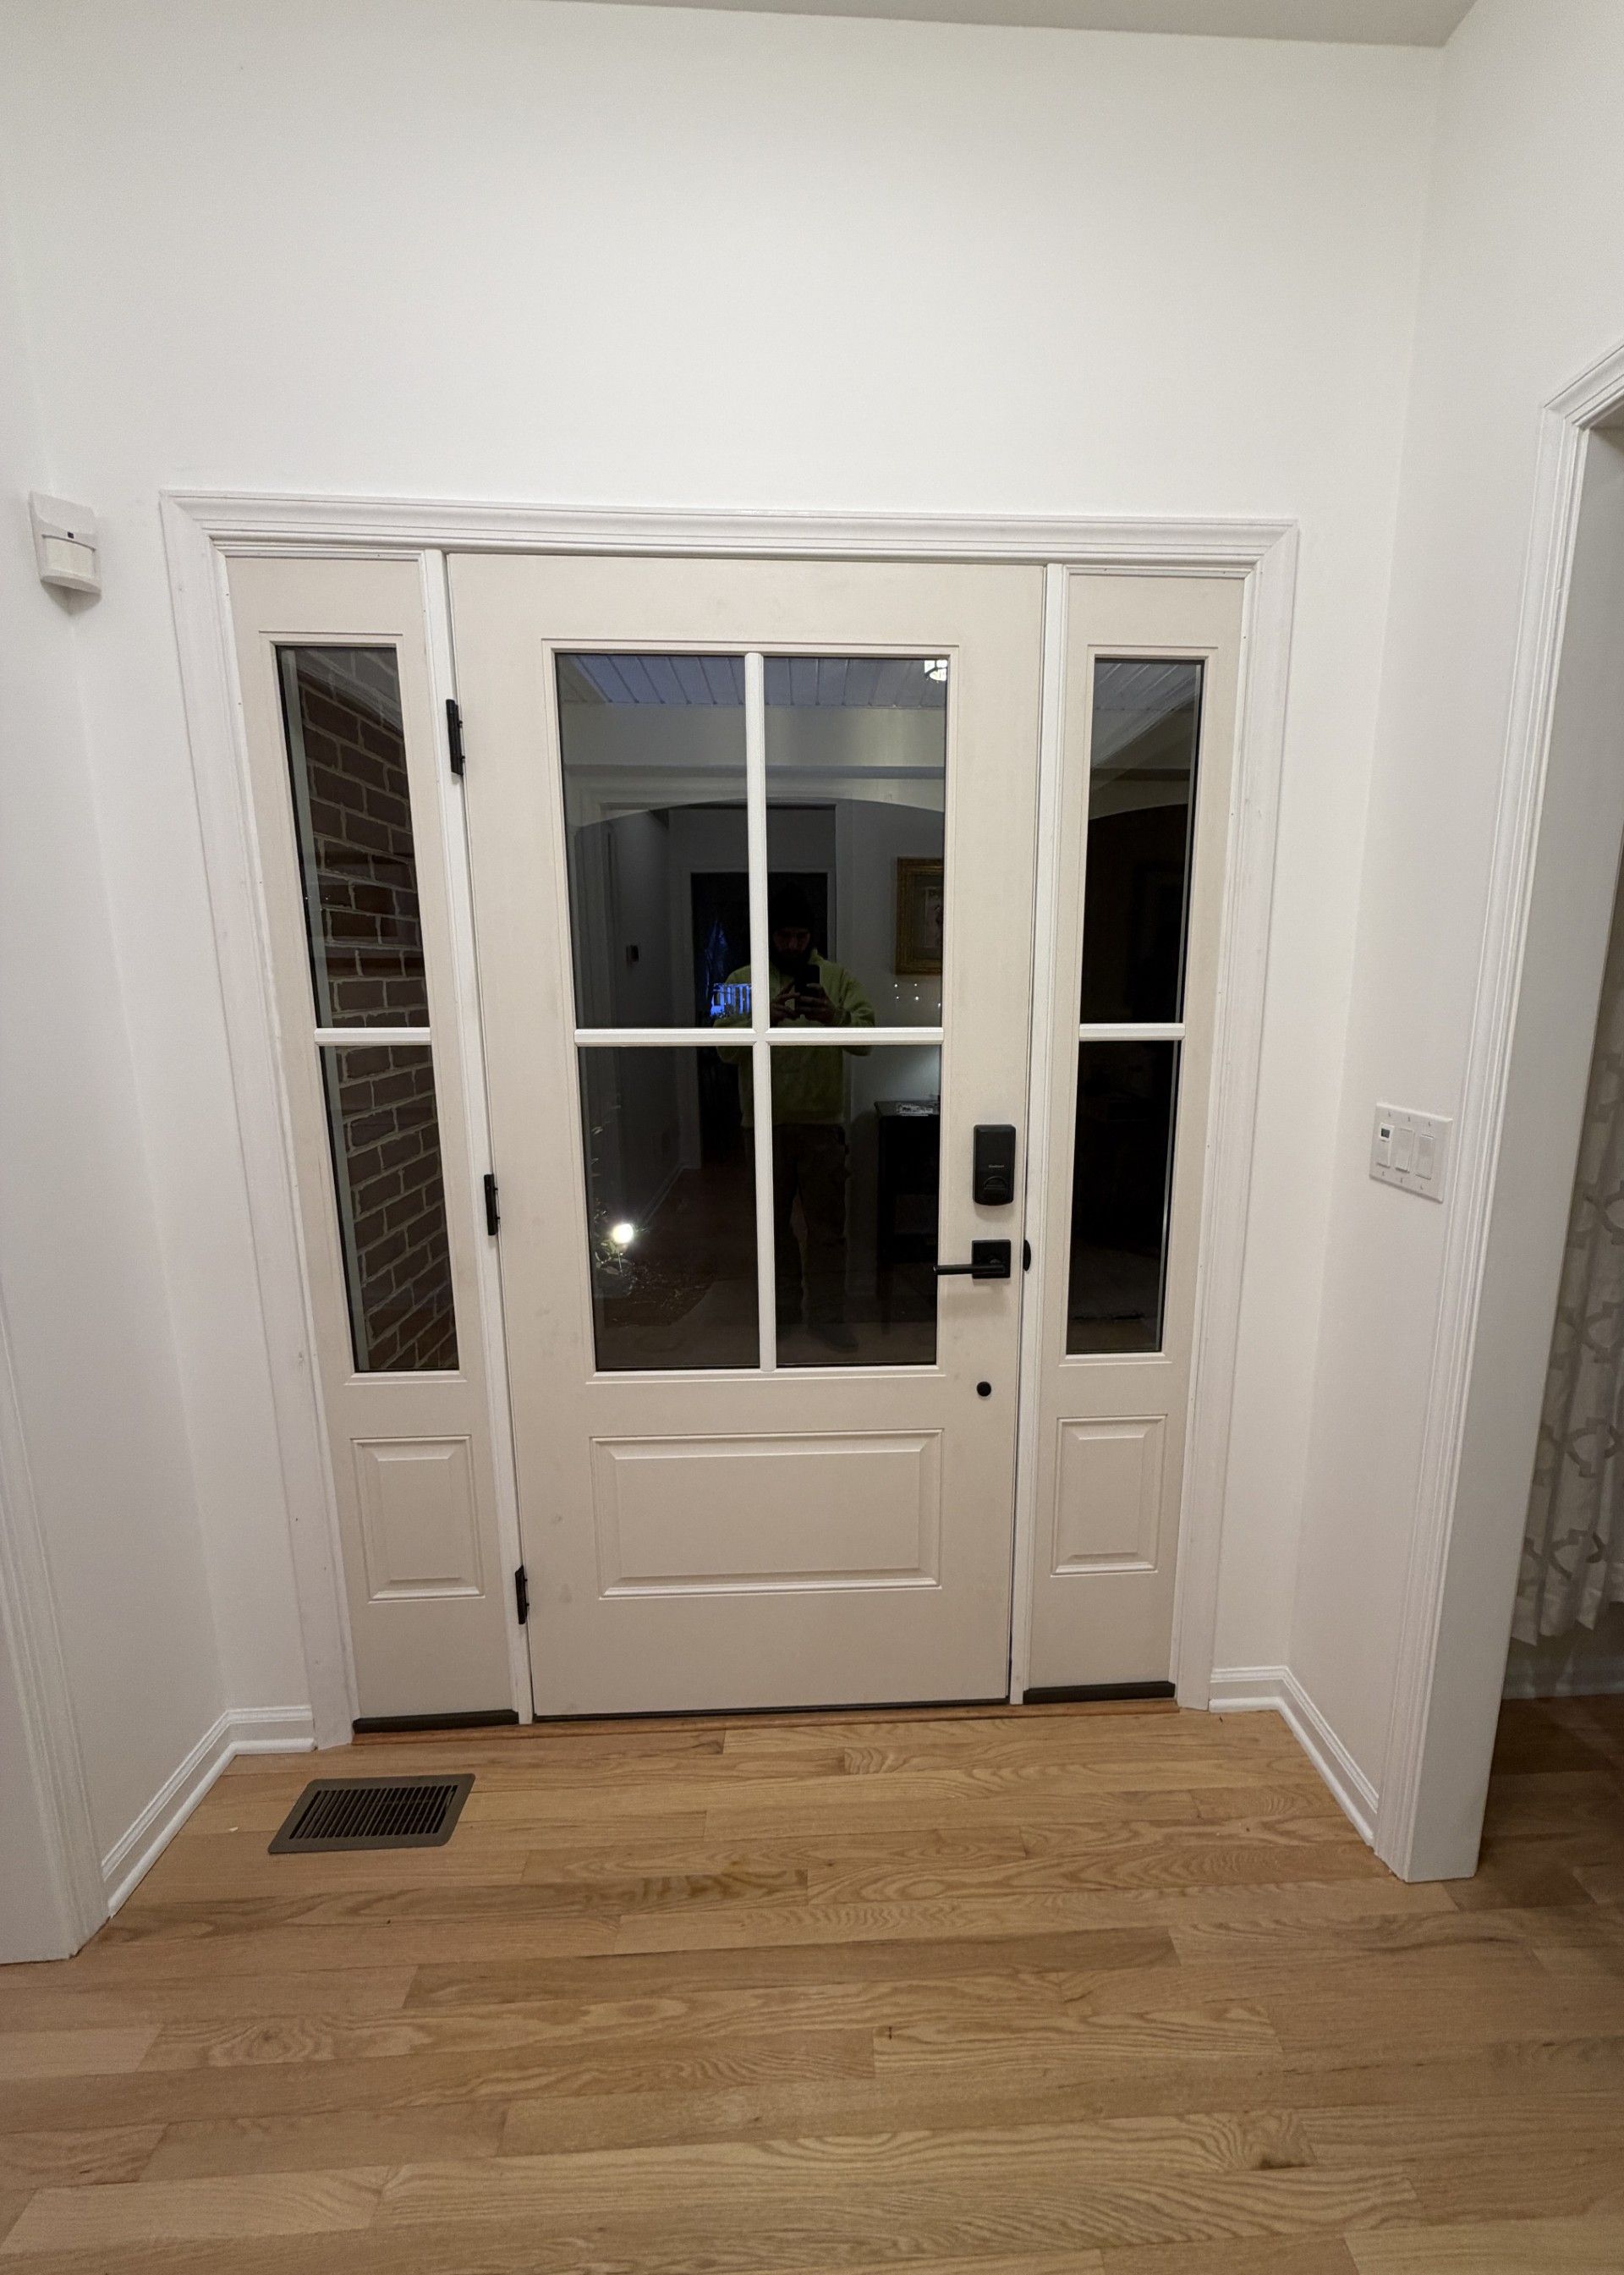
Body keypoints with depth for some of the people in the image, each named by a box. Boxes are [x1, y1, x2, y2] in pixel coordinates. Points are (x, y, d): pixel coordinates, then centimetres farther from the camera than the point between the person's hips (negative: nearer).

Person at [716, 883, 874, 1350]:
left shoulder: (837, 977, 3)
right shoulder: (743, 981, 3)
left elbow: (865, 1039, -9)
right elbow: (726, 1047, -8)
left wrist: (834, 1016, -29)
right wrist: (761, 1018, -25)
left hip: (822, 1120, 0)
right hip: (766, 1122, 1)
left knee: (827, 1222, 6)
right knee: (773, 1220, 13)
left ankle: (827, 1315, 21)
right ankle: (783, 1307, 31)